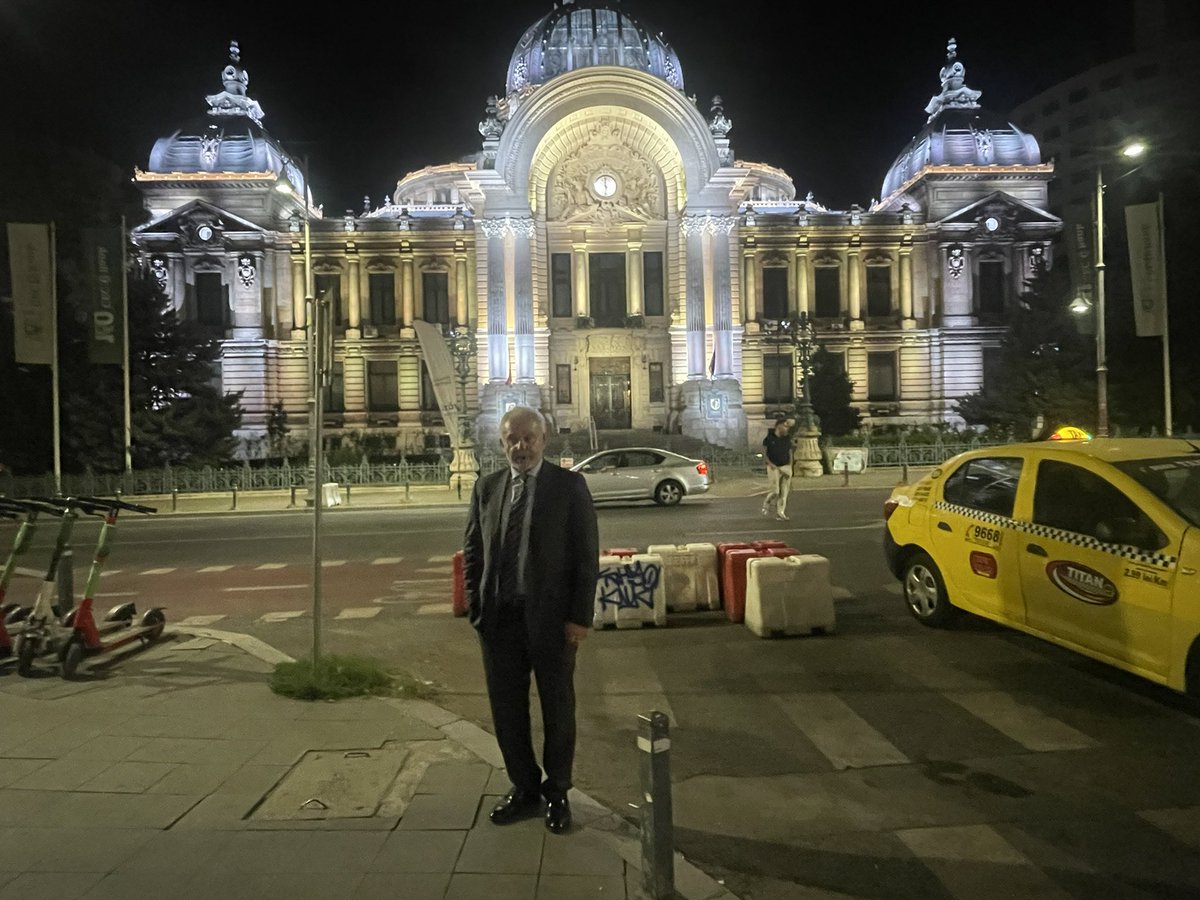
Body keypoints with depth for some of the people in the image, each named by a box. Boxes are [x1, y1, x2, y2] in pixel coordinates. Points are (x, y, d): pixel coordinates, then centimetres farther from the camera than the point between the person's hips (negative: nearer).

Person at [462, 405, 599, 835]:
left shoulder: (569, 485, -5)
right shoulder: (487, 487, 6)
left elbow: (587, 555, -7)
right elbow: (473, 552, 10)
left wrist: (580, 616, -11)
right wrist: (475, 607, 2)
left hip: (551, 617, -3)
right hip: (499, 618, 4)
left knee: (557, 709, 11)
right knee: (507, 709, 13)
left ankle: (556, 794, 30)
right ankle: (524, 790, 33)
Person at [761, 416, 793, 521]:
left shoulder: (787, 438, 4)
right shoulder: (769, 437, -7)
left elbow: (790, 452, 10)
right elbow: (763, 451, -3)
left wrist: (790, 467, 4)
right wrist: (770, 463, -13)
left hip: (786, 467, 4)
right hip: (773, 468, -4)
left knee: (784, 492, 0)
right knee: (774, 491, -8)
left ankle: (780, 513, 6)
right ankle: (766, 503, 21)